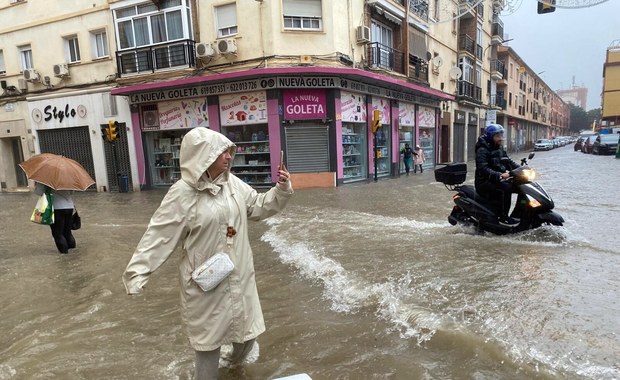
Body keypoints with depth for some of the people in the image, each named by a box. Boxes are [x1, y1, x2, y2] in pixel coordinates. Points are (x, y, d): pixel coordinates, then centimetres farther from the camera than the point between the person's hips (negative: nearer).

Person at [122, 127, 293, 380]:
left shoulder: (233, 183, -1)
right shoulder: (182, 193, -18)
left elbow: (259, 207, 9)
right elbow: (159, 236, -15)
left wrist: (282, 189, -6)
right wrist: (137, 272, -16)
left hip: (239, 274, 6)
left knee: (245, 324, 22)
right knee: (209, 333, 11)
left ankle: (236, 359, 55)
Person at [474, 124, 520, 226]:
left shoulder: (500, 149, 15)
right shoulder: (482, 150, -13)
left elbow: (509, 162, 18)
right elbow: (483, 169, -26)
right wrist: (500, 175, -37)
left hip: (497, 180, 9)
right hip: (484, 182, -9)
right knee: (506, 187, -31)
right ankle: (503, 217, -26)